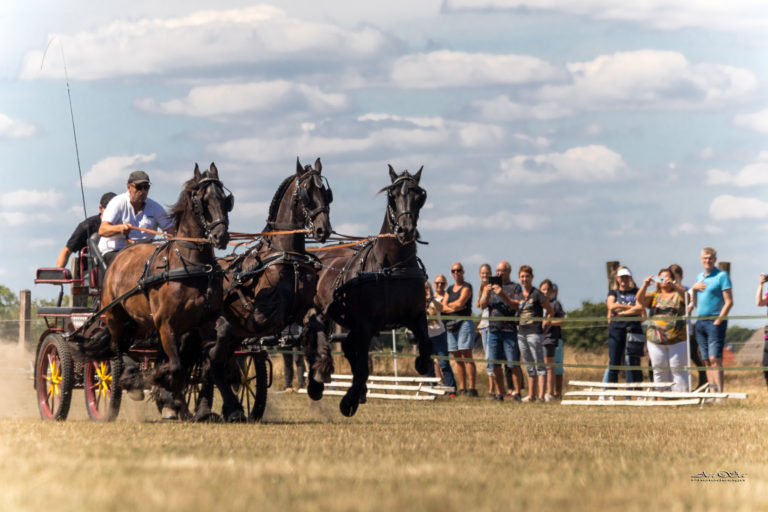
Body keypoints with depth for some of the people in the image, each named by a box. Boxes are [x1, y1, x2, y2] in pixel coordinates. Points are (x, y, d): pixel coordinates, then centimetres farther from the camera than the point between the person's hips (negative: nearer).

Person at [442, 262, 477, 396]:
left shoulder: (466, 287, 0)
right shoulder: (450, 289, 20)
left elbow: (460, 302, -12)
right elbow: (443, 308, 11)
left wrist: (449, 305, 6)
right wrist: (455, 307, -7)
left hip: (464, 323, -7)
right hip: (451, 324, 7)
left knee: (466, 356, -12)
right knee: (457, 358, 5)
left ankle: (472, 388, -16)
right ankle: (462, 388, 7)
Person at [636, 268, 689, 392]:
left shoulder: (678, 295, 7)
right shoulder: (654, 296, 14)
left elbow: (686, 296, -15)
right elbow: (640, 299, -2)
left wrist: (673, 284, -31)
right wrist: (645, 286, -21)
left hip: (677, 340, -3)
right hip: (656, 340, 3)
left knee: (678, 370, -3)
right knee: (660, 372, 6)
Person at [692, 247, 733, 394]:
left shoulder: (722, 276, -4)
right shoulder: (699, 277, 18)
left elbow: (729, 302, -10)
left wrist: (718, 320, -15)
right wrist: (694, 288, 4)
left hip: (715, 322, -7)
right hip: (700, 321, 7)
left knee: (715, 359, -15)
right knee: (707, 361, 5)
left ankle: (719, 392, -18)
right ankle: (712, 393, 6)